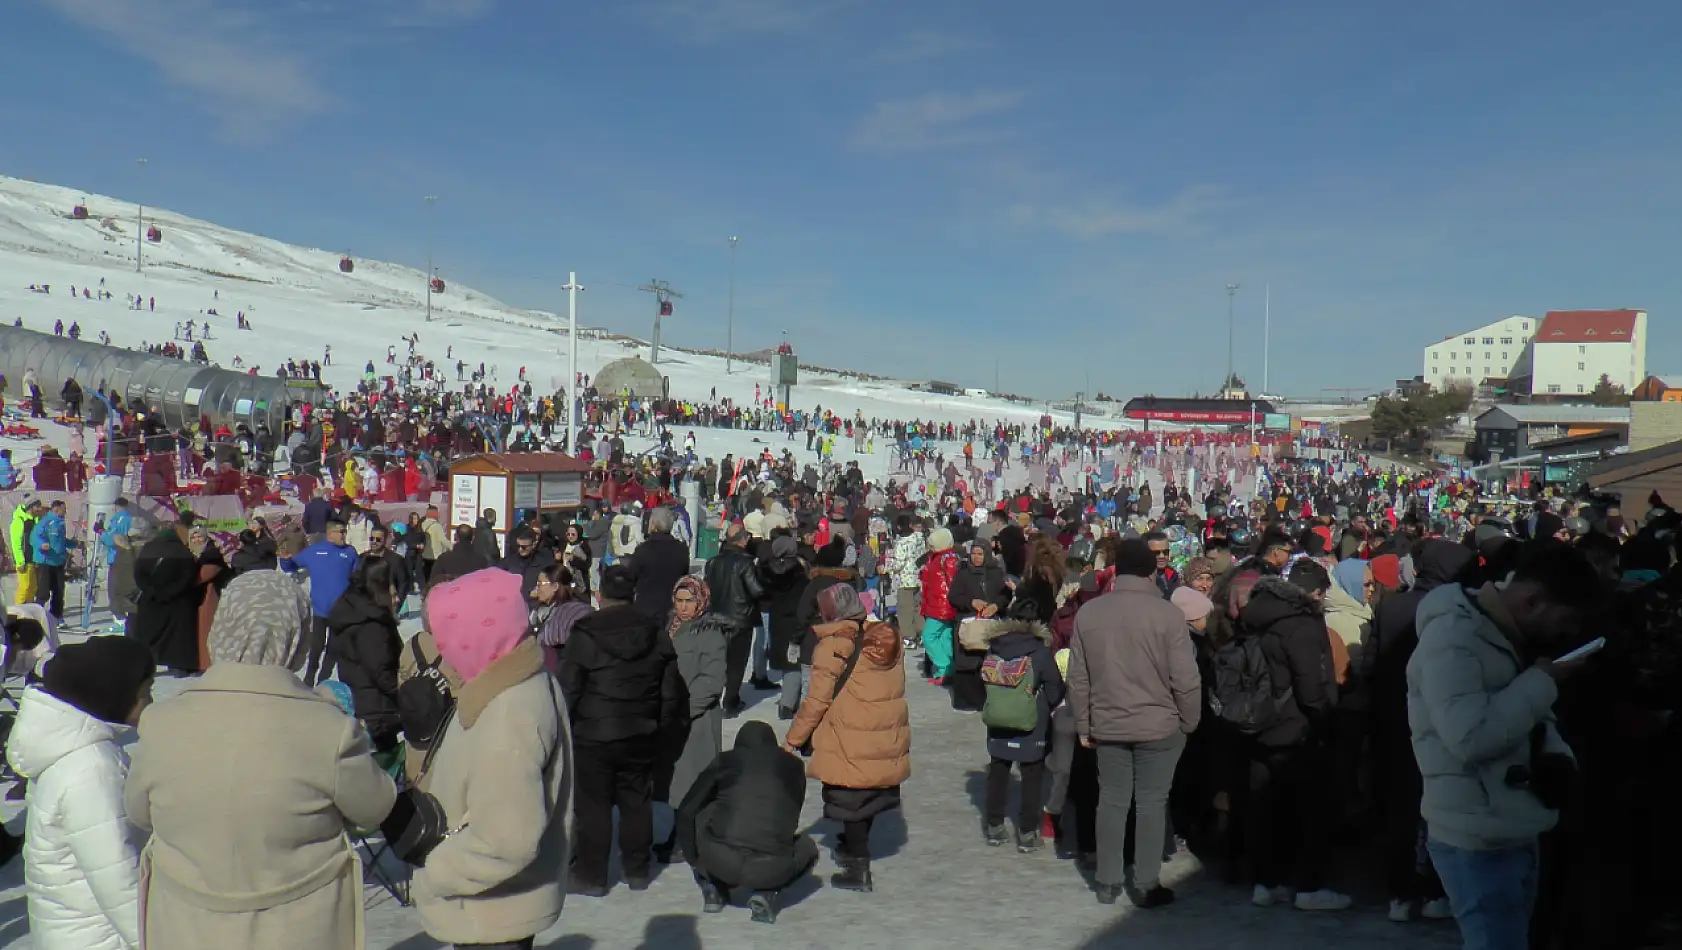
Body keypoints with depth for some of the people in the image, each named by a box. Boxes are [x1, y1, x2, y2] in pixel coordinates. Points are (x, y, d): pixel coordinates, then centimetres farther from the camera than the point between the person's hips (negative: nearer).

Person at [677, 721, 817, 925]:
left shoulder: (726, 761, 15)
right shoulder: (792, 765, 18)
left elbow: (687, 812, 16)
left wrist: (695, 859, 29)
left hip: (718, 860, 0)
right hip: (771, 868, 0)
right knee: (807, 848, 32)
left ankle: (713, 888, 20)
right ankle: (765, 893, 9)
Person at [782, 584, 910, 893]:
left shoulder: (833, 645, -15)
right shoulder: (889, 638, 4)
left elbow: (817, 701, -13)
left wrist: (793, 739, -2)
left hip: (850, 746, -6)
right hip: (887, 742, 6)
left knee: (852, 801, 6)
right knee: (869, 796, 21)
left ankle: (858, 870, 12)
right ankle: (855, 850, 39)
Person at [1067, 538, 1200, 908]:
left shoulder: (1088, 612, -2)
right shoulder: (1167, 614, -14)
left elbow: (1078, 678, 3)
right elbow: (1186, 679, -12)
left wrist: (1084, 726, 12)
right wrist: (1189, 723, 3)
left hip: (1107, 725, 3)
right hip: (1158, 725, -3)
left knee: (1112, 801, 13)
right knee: (1151, 803, 7)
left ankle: (1108, 883, 21)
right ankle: (1147, 886, 14)